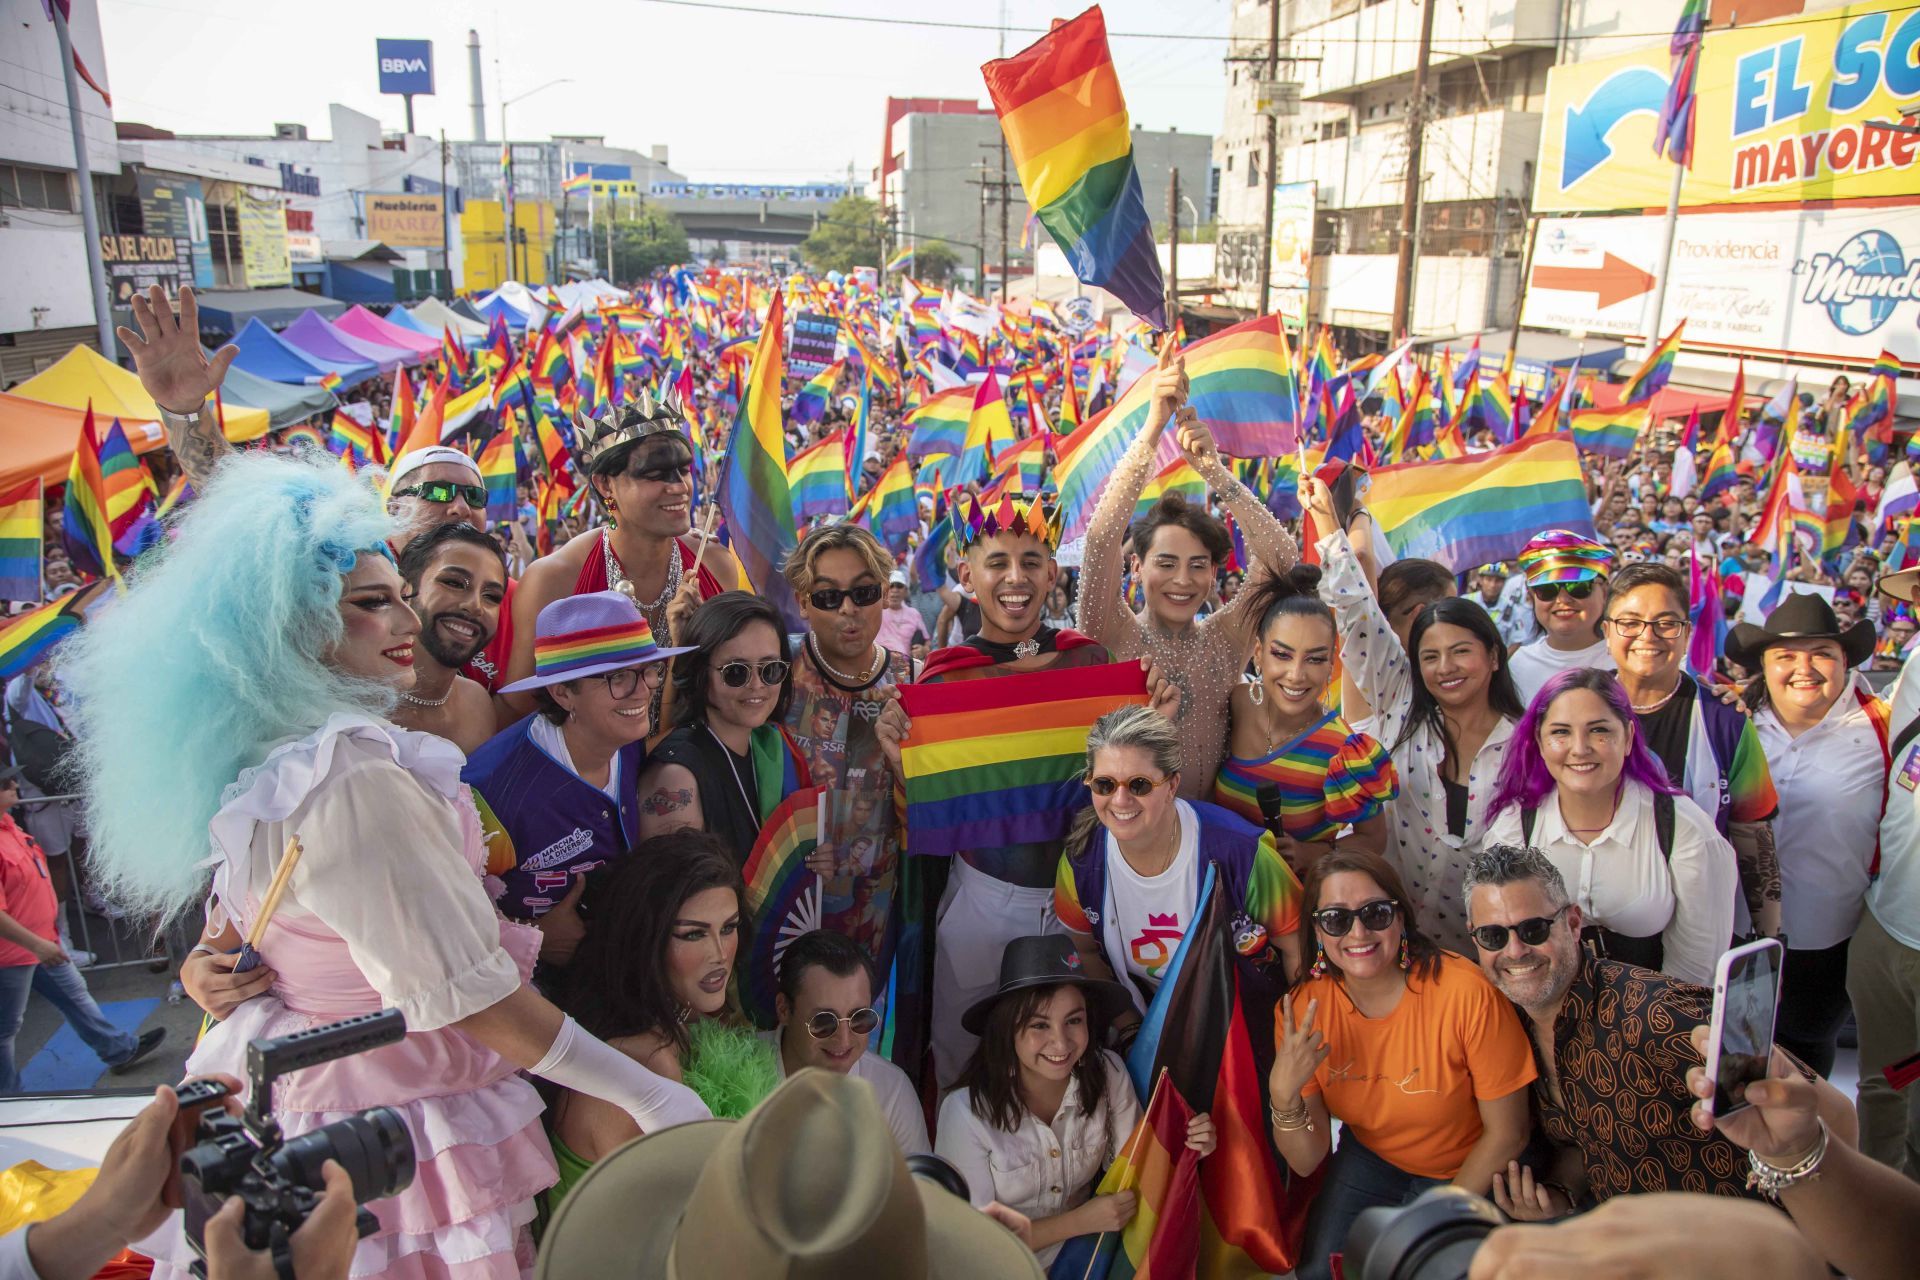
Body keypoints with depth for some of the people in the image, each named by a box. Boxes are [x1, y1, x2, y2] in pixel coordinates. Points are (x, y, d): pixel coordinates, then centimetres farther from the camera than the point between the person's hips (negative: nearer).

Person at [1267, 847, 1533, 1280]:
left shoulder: (1466, 993, -31)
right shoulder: (1301, 1010, -20)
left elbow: (1507, 1133, -17)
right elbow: (1307, 1161, -16)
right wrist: (1283, 1095, -35)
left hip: (1466, 1173, -2)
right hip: (1369, 1159, 3)